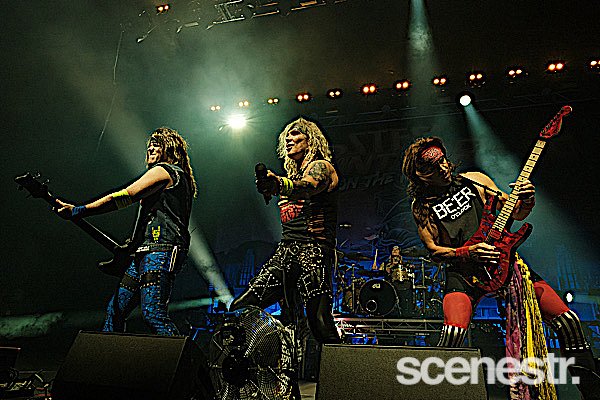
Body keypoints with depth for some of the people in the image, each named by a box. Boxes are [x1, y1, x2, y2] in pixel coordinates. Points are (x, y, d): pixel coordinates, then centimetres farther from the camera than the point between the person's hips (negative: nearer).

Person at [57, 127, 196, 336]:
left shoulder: (163, 171, -1)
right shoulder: (180, 178, 28)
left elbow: (125, 196, -12)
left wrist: (79, 210, -11)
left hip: (160, 250, -10)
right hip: (145, 253, 10)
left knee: (153, 314, -18)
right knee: (115, 309, 11)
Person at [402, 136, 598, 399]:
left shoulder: (475, 180, 7)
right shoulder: (421, 205, 1)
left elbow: (515, 213, 13)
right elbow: (434, 250, -1)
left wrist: (526, 202, -9)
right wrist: (468, 253, -17)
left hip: (502, 260, 3)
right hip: (462, 271, -3)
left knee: (567, 320, -5)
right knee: (454, 331, -27)